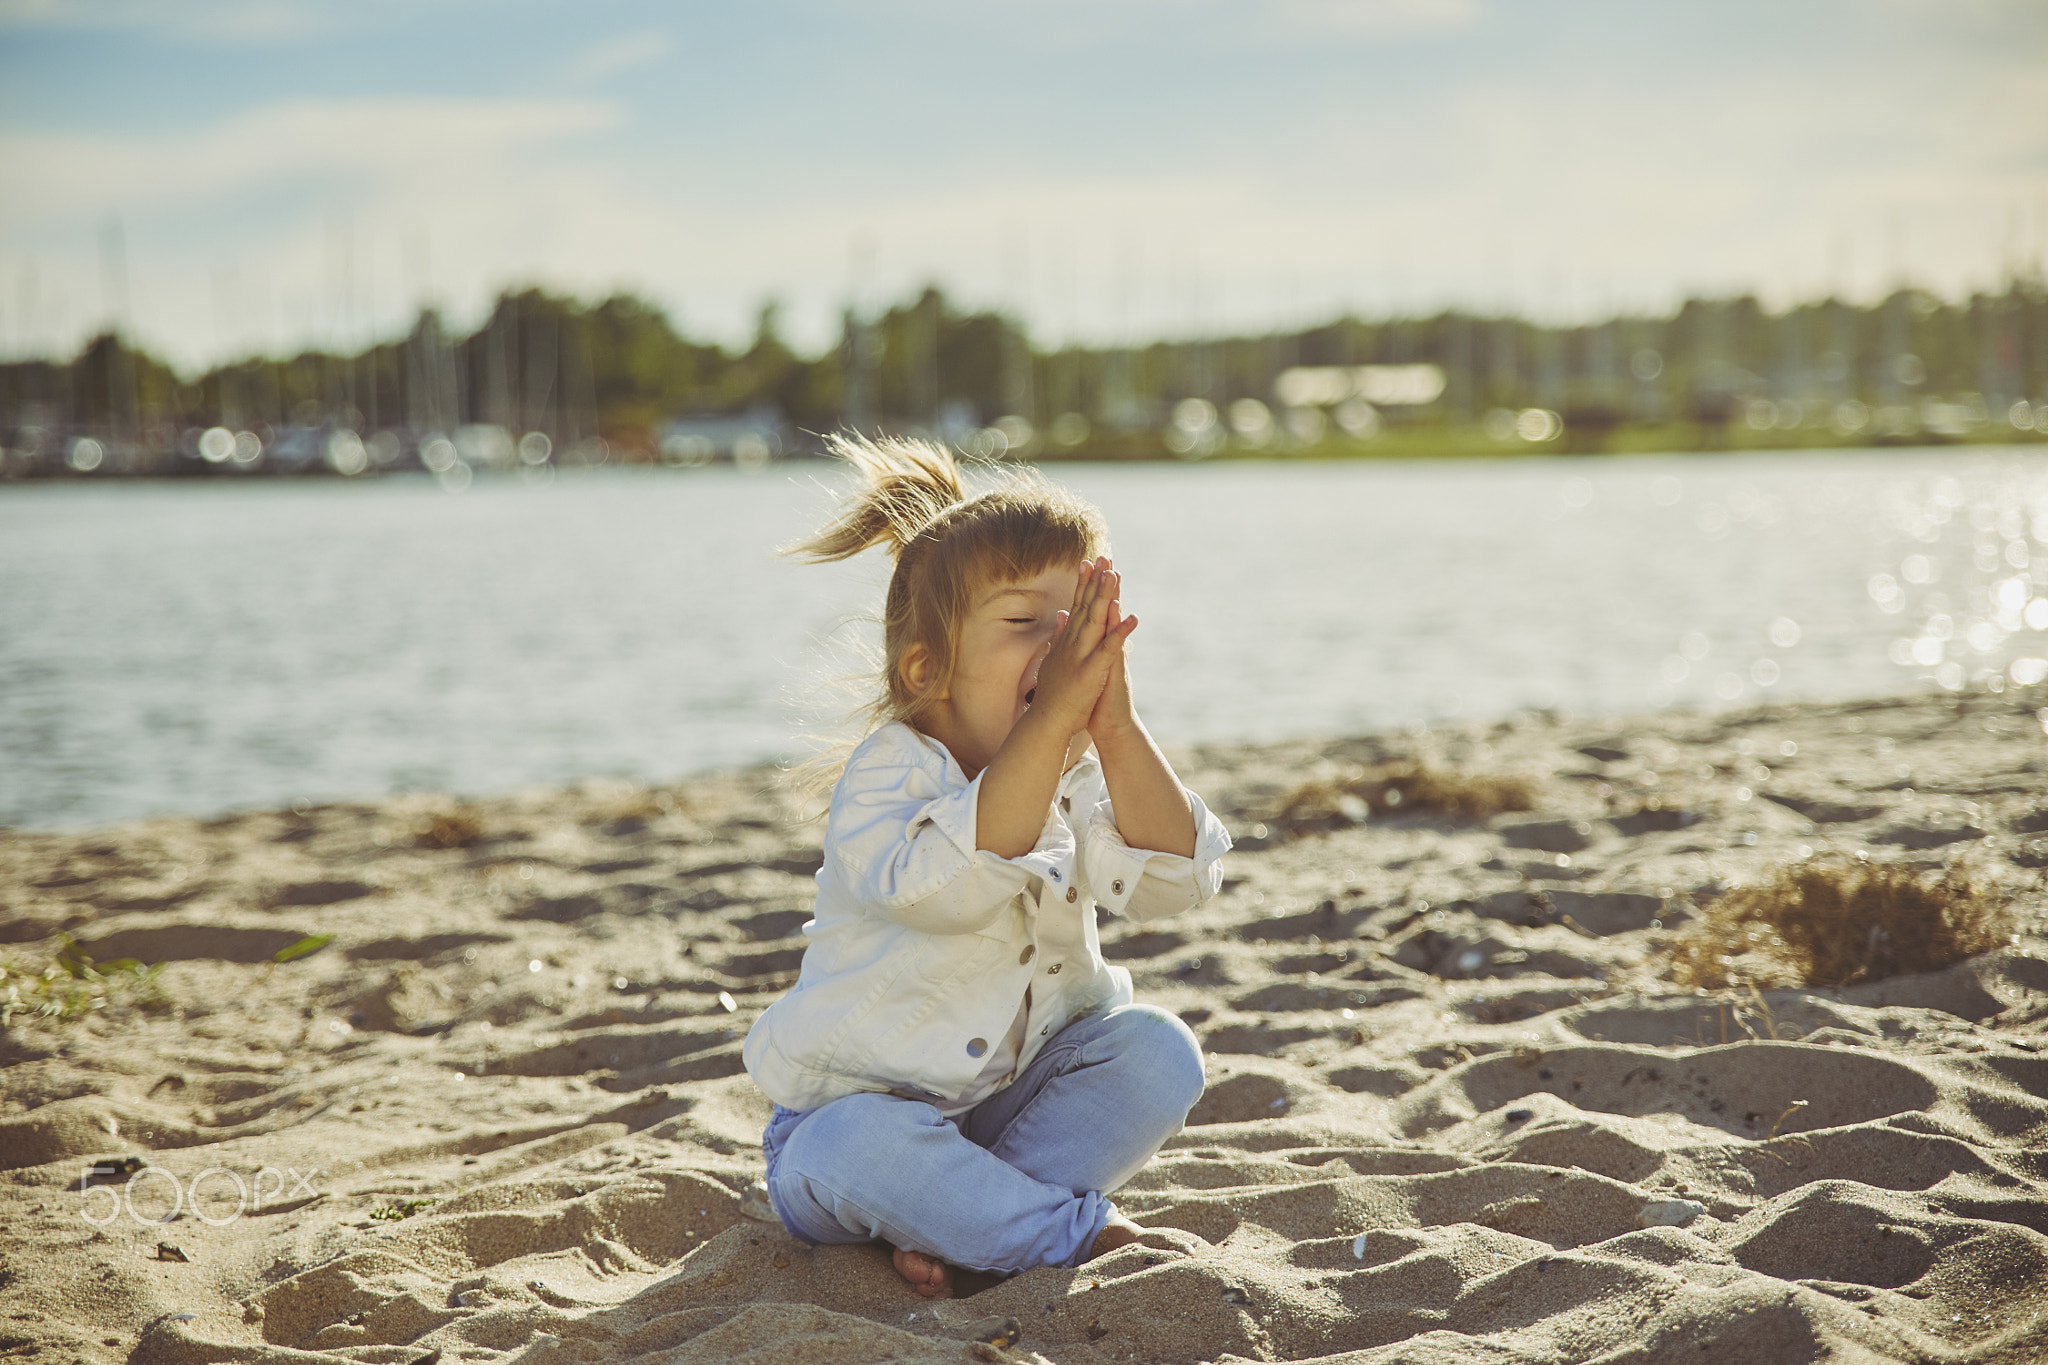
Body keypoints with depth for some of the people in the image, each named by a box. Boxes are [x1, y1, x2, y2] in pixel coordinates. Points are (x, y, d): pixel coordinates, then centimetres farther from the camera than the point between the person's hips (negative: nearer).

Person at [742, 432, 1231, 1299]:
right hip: (865, 1102, -5)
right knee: (861, 1150, -36)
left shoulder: (1079, 775, -3)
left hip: (1017, 1092, 5)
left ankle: (961, 1223, -19)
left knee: (1156, 1051, -18)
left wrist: (1114, 729, -33)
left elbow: (1172, 879, -21)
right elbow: (949, 885, -41)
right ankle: (1080, 1231, -22)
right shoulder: (889, 771, -19)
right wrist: (1053, 718, -45)